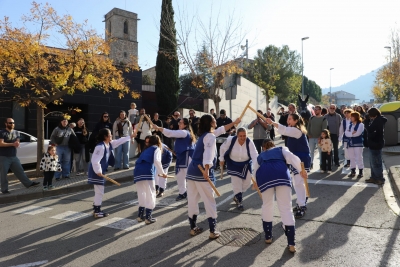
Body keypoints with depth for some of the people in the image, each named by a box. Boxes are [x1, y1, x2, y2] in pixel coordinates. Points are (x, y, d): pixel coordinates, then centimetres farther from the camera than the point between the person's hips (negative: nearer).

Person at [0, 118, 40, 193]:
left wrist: (17, 144, -13)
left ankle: (28, 183, 10)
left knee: (20, 171, 7)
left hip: (14, 156, 5)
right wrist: (12, 144, -20)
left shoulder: (16, 132, 12)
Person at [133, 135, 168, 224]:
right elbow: (157, 161, -6)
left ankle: (140, 215, 25)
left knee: (142, 194, 19)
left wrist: (157, 173, 49)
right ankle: (148, 217, 3)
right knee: (150, 194, 2)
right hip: (147, 173, -7)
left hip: (137, 172, 7)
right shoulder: (157, 149, 15)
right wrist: (162, 172, 3)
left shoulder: (146, 150, 35)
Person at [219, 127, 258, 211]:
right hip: (233, 164, -2)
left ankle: (237, 196, 36)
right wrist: (221, 159, 2)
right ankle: (239, 202, 20)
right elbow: (223, 148, -8)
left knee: (247, 183, 8)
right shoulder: (230, 140, -26)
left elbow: (255, 155, -33)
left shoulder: (249, 142, -26)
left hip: (246, 164, 2)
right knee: (236, 183, -2)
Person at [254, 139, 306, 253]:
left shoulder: (260, 156, 36)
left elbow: (256, 171, 35)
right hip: (281, 174, -1)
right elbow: (292, 157, 12)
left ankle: (268, 237, 33)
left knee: (267, 205, 21)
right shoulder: (281, 149, 33)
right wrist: (301, 170, 6)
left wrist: (258, 184, 53)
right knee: (286, 208, 5)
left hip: (264, 175, 1)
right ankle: (291, 244, 6)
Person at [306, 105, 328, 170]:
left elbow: (324, 129, -11)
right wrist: (308, 134, 1)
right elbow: (308, 127, 12)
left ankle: (321, 164, 13)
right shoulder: (311, 118, 9)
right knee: (311, 151, 9)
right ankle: (311, 164, 18)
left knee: (321, 152, 3)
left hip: (319, 138, -4)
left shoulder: (323, 119, -5)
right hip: (311, 138, 4)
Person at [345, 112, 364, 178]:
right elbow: (346, 133, 1)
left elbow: (357, 133, -18)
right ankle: (353, 171, 17)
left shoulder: (361, 124, -5)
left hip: (358, 143, -6)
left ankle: (360, 172, 5)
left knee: (359, 158, -3)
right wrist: (352, 133, -14)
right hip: (350, 143, 6)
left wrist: (350, 133, -6)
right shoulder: (350, 125, 14)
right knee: (352, 158, 9)